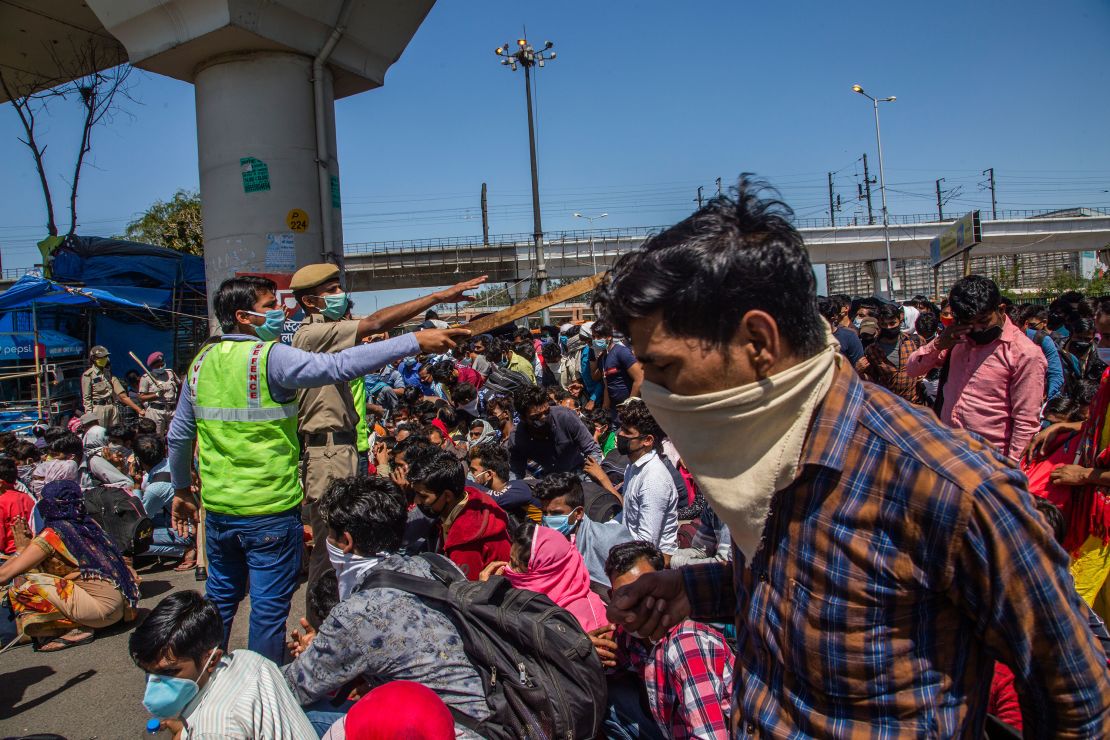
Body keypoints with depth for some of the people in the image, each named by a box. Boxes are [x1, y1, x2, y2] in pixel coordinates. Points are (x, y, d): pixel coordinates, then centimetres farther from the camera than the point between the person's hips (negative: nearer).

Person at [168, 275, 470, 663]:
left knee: (220, 598, 23)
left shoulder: (202, 361, 6)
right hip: (270, 510, -7)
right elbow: (340, 366, -27)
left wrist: (182, 489, 27)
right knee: (269, 607, 7)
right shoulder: (270, 357, -16)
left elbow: (178, 435, 13)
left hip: (218, 507, 7)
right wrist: (415, 341, -27)